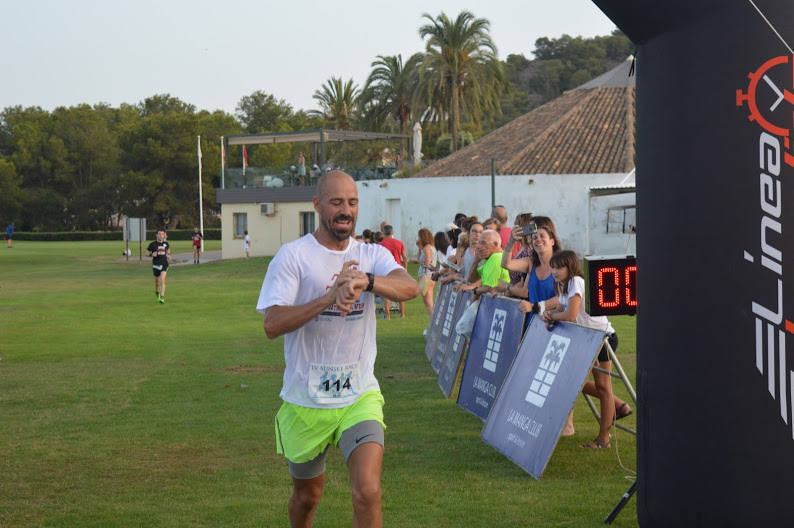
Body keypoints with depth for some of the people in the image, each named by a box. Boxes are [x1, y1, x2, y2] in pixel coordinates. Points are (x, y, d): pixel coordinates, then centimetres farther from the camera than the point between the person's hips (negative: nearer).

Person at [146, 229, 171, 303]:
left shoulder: (165, 243, 3)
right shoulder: (153, 244, -4)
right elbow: (146, 254, 2)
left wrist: (169, 255, 5)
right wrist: (152, 254, -18)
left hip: (164, 264, 0)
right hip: (156, 265, 0)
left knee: (162, 279, -18)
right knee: (157, 281, 12)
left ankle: (162, 297, -21)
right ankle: (157, 292, 45)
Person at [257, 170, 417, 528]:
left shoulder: (372, 255, 1)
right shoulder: (293, 255, -7)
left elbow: (409, 288, -19)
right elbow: (272, 325, -17)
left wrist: (365, 281, -39)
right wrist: (329, 298, -29)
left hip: (360, 395, 1)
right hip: (305, 400, -1)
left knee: (368, 491, -18)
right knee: (308, 494, 17)